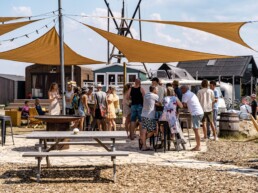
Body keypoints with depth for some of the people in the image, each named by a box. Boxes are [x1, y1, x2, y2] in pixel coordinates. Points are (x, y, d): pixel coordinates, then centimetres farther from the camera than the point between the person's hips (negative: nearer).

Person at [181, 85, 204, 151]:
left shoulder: (185, 95, -6)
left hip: (196, 113, -10)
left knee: (196, 130, -8)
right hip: (199, 112, 10)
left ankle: (198, 146, -8)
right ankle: (198, 145, 16)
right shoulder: (191, 94, 23)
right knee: (195, 130, 13)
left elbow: (183, 105, -9)